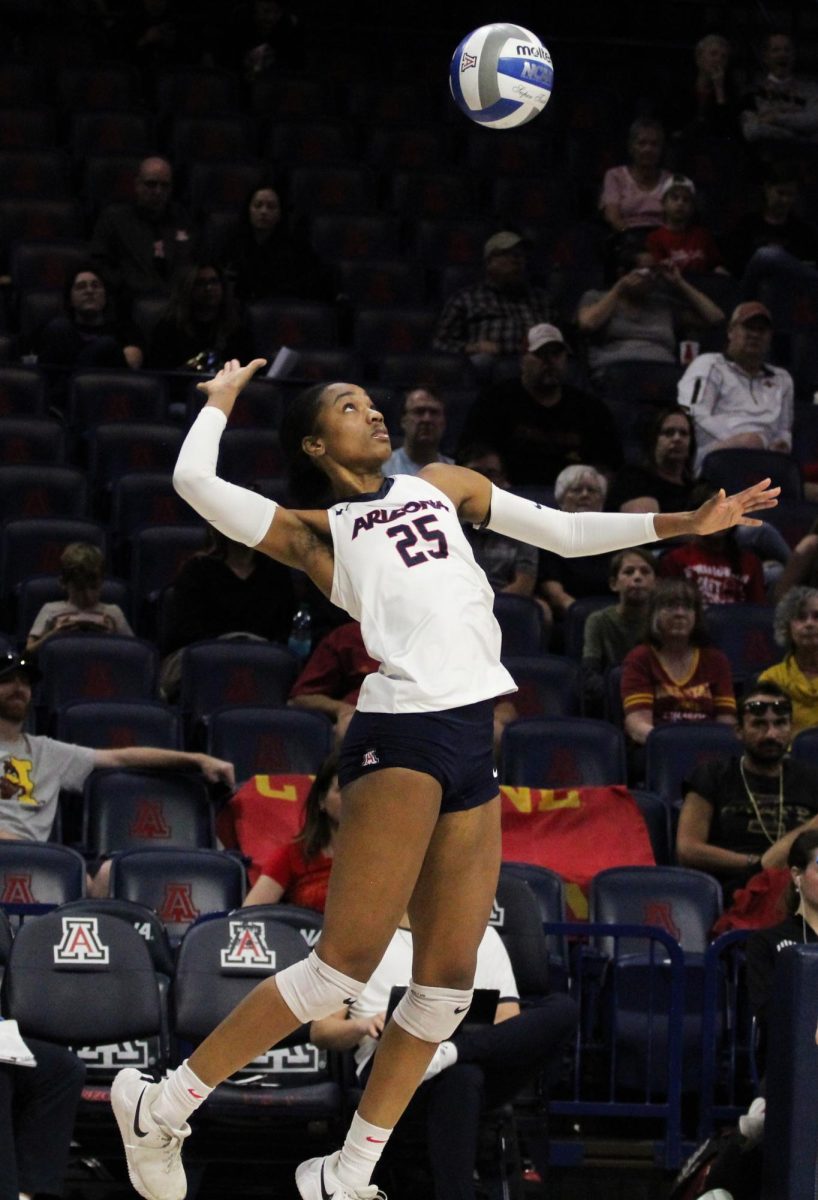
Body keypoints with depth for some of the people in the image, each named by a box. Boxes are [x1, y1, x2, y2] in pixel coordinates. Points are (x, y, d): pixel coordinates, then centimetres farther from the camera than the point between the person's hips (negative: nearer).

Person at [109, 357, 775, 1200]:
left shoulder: (443, 486, 23)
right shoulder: (314, 531, 7)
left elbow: (563, 531, 26)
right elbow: (193, 481, -5)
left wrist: (686, 522, 21)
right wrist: (223, 396, 12)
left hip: (473, 743, 6)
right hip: (403, 731, -6)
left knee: (447, 981, 3)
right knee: (347, 962, -13)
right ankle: (161, 1107, -5)